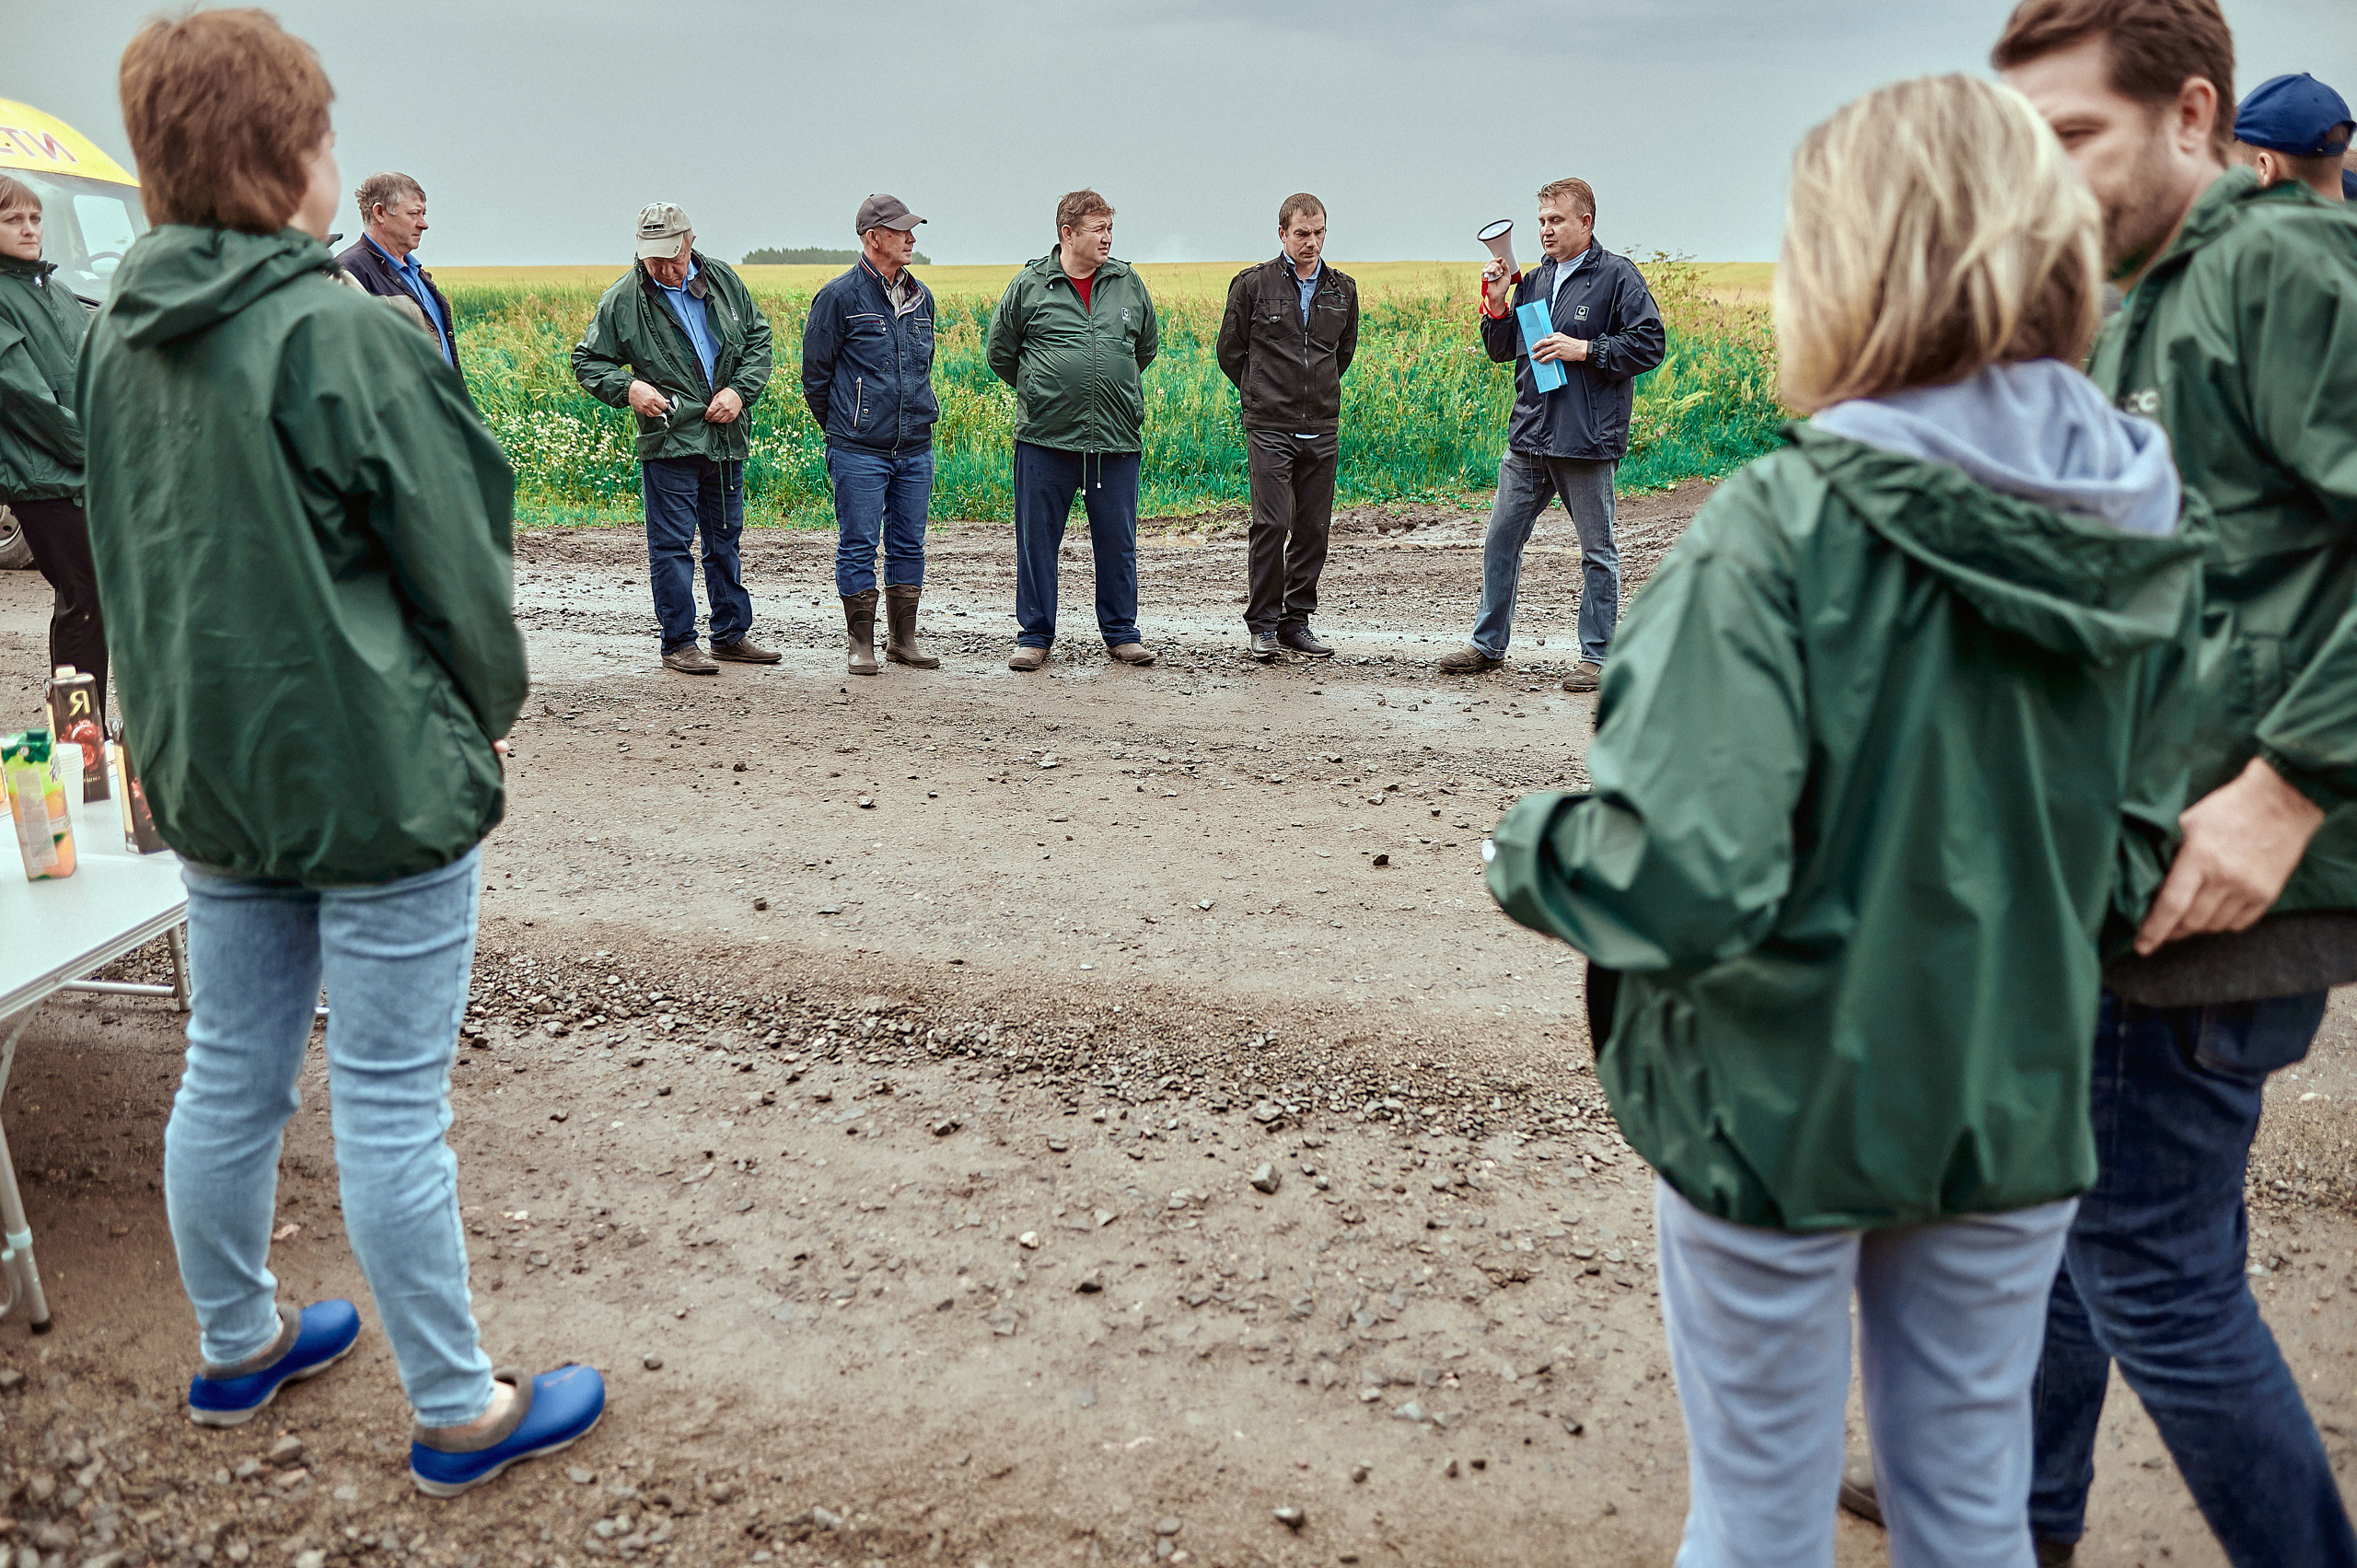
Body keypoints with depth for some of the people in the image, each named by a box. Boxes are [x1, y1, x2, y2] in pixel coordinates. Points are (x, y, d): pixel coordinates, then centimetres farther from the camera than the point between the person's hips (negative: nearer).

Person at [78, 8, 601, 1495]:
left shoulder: (118, 339, 6)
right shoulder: (347, 334, -18)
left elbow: (130, 560, 13)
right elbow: (458, 566, -14)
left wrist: (195, 721, 19)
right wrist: (488, 714, 2)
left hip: (210, 768, 8)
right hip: (379, 776, -7)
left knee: (229, 1076, 19)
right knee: (392, 1109, 2)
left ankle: (238, 1345, 39)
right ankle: (461, 1412, 18)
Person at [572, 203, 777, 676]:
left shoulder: (723, 280, 4)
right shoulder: (623, 299, -5)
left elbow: (758, 337, 12)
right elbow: (587, 361, 2)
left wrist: (740, 391, -4)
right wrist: (627, 388, -17)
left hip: (726, 438, 4)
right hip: (669, 441, -4)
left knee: (726, 539, 14)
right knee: (671, 544, -1)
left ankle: (731, 633, 27)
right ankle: (678, 644, 8)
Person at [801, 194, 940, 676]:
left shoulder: (921, 297, 11)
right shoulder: (839, 297, -7)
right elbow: (815, 371, 0)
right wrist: (841, 428, 7)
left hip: (915, 447, 5)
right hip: (859, 452, -5)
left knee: (909, 545, 9)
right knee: (858, 545, -1)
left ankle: (903, 639, 19)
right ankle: (861, 644, 9)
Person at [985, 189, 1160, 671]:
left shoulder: (1129, 284, 7)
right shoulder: (1029, 285, -1)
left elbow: (1147, 346, 22)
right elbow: (1001, 353, 10)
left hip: (1117, 440, 2)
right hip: (1046, 438, -2)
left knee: (1118, 542, 7)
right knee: (1037, 541, 4)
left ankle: (1121, 632, 20)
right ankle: (1034, 635, 15)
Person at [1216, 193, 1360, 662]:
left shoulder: (1342, 290, 10)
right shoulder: (1253, 285, -1)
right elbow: (1230, 352, 8)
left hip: (1322, 430, 4)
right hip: (1269, 428, -4)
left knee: (1313, 528, 5)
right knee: (1271, 524, -10)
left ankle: (1297, 621, 15)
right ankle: (1263, 624, 1)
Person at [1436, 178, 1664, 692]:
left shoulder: (1617, 276, -4)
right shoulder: (1533, 281, 14)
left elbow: (1650, 345, -9)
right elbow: (1501, 351, 19)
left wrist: (1584, 349, -15)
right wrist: (1497, 304, 3)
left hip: (1587, 439, -6)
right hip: (1528, 437, 6)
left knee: (1597, 552, 3)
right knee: (1500, 539, 10)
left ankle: (1597, 655, 12)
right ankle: (1488, 645, 21)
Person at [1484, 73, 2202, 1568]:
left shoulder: (1788, 523, -22)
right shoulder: (2151, 534, -4)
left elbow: (1684, 882, -27)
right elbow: (2133, 859, 4)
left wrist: (1527, 848, -8)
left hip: (1782, 1106, -5)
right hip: (2016, 1108, 5)